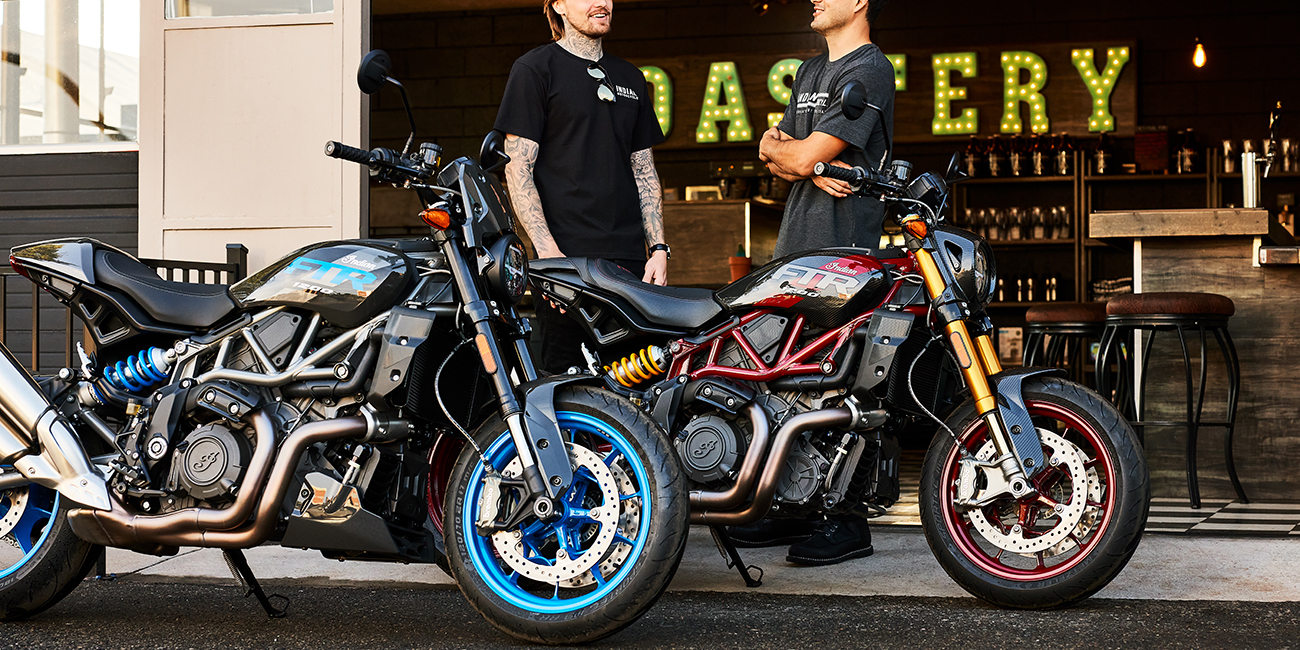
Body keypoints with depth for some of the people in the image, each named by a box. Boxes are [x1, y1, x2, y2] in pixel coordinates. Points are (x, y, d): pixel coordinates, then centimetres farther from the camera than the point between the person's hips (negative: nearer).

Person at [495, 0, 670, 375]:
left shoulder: (630, 78, 21)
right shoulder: (534, 69, 2)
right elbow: (517, 170, -4)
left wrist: (658, 249, 10)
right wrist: (548, 251, -14)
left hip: (629, 259, 5)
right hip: (567, 258, -5)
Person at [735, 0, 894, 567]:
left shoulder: (869, 69, -7)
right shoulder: (811, 71, 23)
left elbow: (804, 157, -14)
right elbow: (772, 151, 16)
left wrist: (780, 148, 8)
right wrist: (813, 166, -5)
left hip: (843, 249, -9)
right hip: (797, 244, 9)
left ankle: (847, 523, -5)